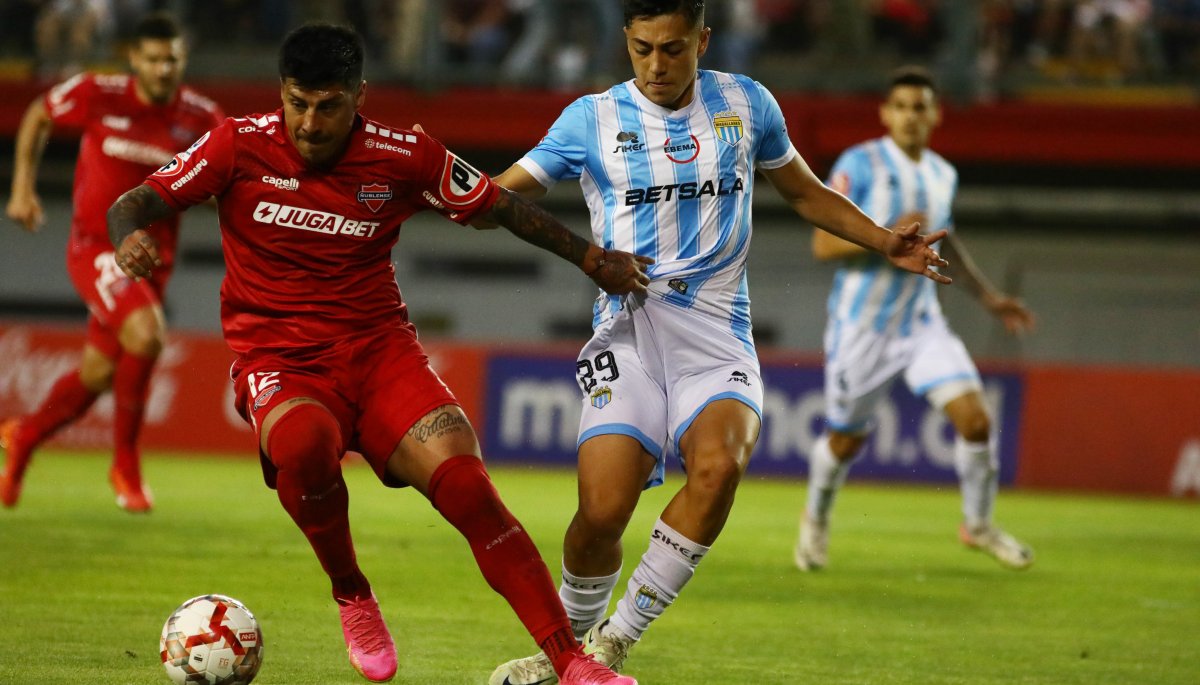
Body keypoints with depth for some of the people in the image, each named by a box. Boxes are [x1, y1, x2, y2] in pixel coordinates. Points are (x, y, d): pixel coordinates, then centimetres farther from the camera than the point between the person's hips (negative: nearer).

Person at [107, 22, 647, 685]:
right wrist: (129, 235, -27)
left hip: (380, 349, 1)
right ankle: (351, 596, -10)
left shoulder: (404, 157, -2)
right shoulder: (241, 146, -5)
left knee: (468, 490, -19)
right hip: (279, 361, -1)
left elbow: (502, 206, 12)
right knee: (304, 441, -37)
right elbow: (136, 203, -4)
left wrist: (587, 255, 7)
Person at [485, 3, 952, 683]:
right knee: (602, 511, -18)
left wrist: (884, 242, 13)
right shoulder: (592, 119, 5)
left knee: (718, 464, -29)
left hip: (717, 337, 1)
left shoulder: (746, 104, 11)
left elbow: (806, 192, 25)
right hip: (630, 333, -1)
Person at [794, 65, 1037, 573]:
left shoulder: (943, 175, 6)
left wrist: (987, 295, 23)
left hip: (921, 321, 4)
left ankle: (978, 524, 10)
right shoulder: (859, 165, -13)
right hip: (861, 325, -4)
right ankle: (817, 520, 38)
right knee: (846, 439, 7)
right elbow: (823, 245, -17)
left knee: (974, 418, -12)